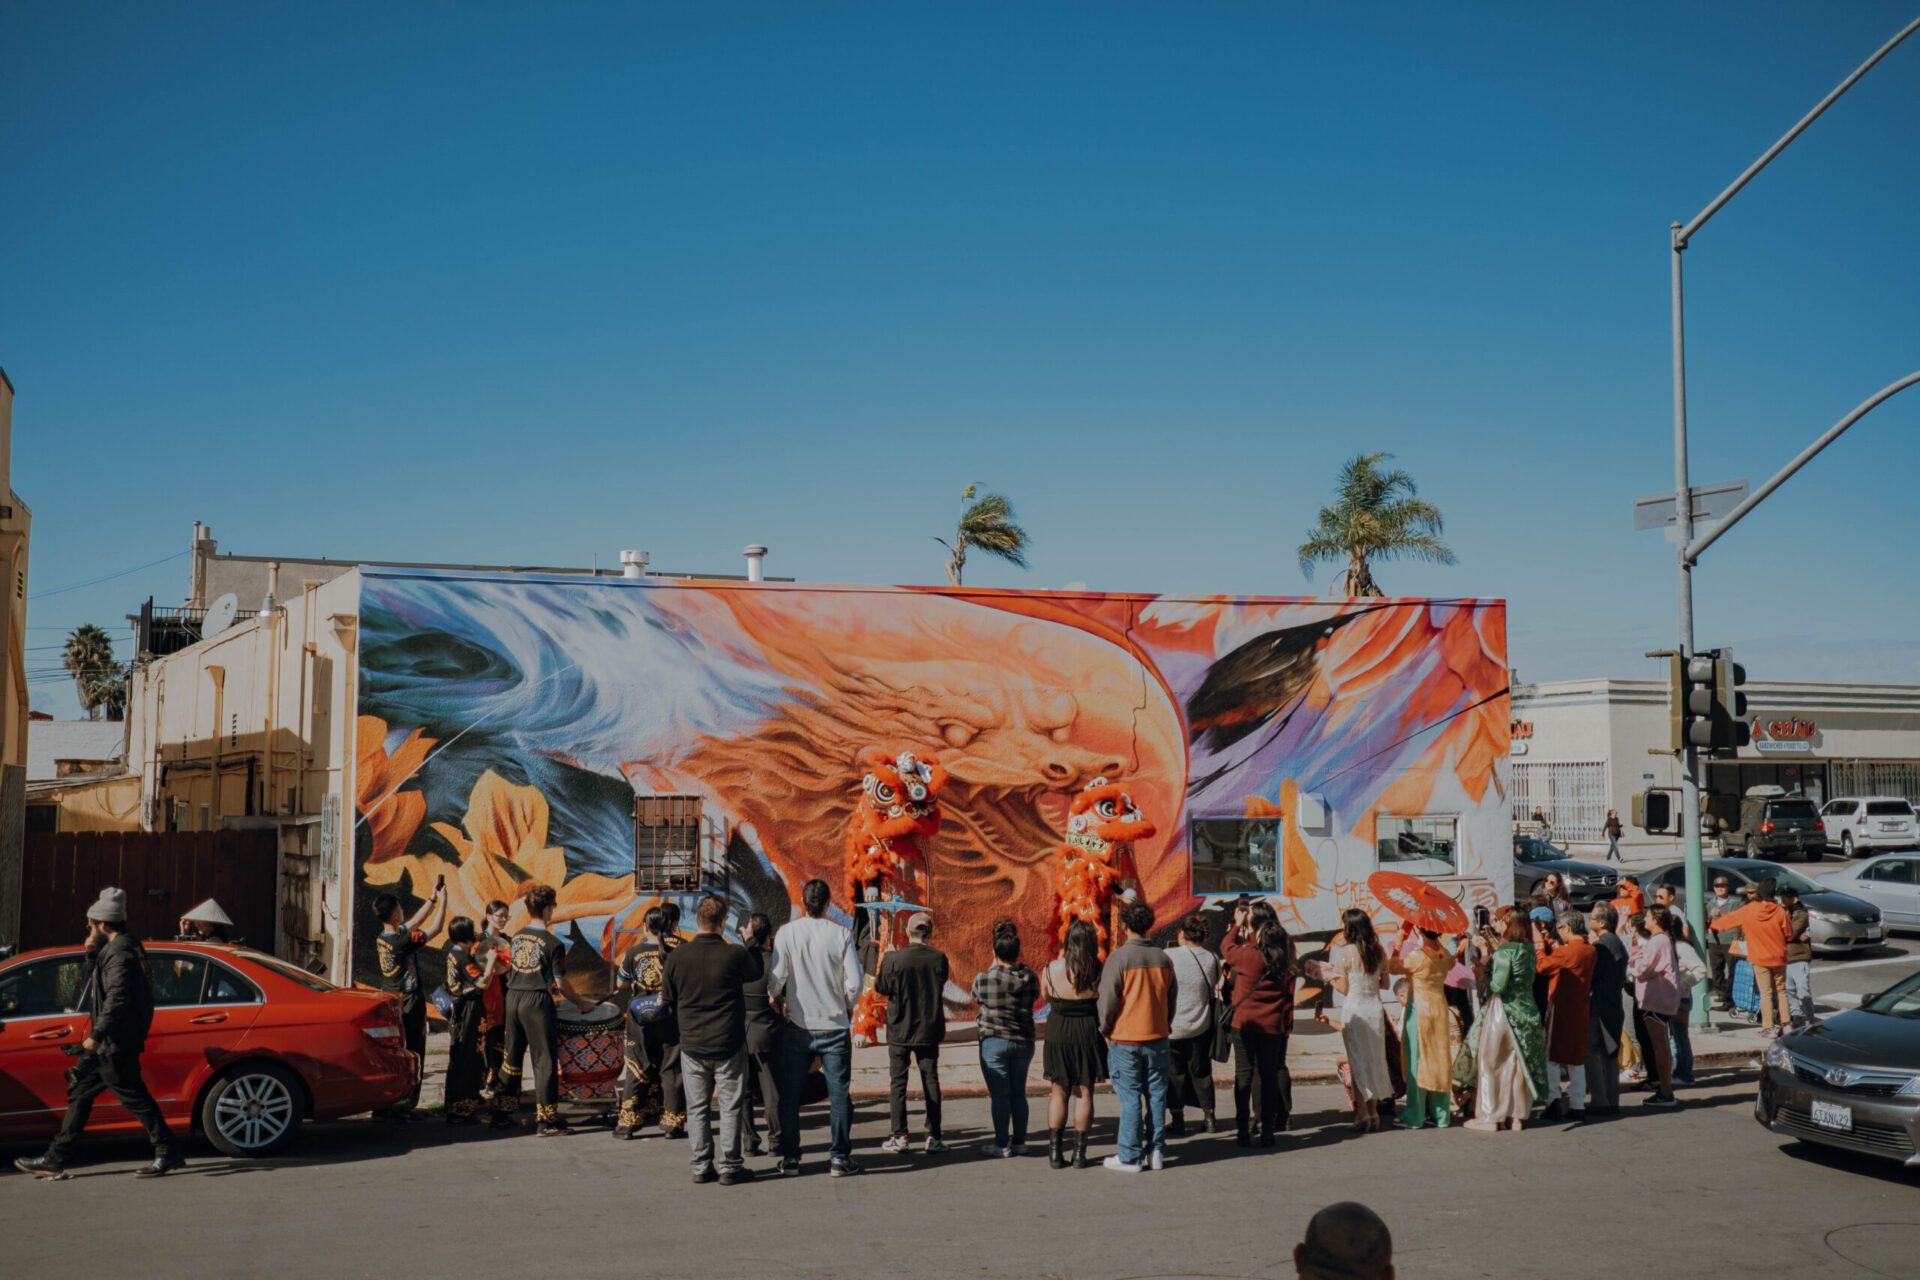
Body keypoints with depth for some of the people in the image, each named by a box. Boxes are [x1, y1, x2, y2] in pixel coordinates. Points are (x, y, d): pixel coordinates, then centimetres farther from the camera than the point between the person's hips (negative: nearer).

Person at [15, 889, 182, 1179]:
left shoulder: (119, 951, -15)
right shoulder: (115, 949, 18)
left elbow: (118, 997, -25)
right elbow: (89, 987, 25)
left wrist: (97, 1035, -26)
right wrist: (91, 957, 10)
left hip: (116, 1043, -11)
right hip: (109, 1043, 11)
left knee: (133, 1096, -7)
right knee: (80, 1092, 12)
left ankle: (166, 1153, -3)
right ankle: (54, 1160, 17)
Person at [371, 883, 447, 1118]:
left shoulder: (380, 938, 3)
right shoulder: (401, 941, -21)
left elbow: (414, 922, 16)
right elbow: (435, 928, -13)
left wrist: (432, 899, 19)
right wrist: (442, 900, -1)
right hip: (409, 1004, -8)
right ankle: (403, 1105, 1)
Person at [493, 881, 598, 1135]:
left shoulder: (518, 937, 8)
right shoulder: (553, 943, -12)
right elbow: (561, 983, -9)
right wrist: (580, 1002, 6)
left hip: (513, 997, 6)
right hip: (536, 1001, -6)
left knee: (511, 1057, 16)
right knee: (544, 1061, 0)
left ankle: (502, 1114, 24)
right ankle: (545, 1122, 3)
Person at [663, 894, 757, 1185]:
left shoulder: (677, 956, -5)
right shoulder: (735, 955, -13)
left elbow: (668, 1000, 4)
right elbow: (754, 974, 9)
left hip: (691, 1044, 2)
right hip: (729, 1044, -2)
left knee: (697, 1108, 12)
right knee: (729, 1107, 7)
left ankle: (700, 1166, 16)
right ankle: (730, 1167, 9)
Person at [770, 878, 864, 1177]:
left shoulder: (786, 933, -6)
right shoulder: (841, 934, -6)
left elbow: (777, 978, -9)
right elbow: (855, 981, -7)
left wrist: (773, 996, 13)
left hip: (798, 1026, 0)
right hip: (835, 1025, 0)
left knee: (790, 1094, 10)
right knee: (839, 1092, 6)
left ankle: (790, 1158, 14)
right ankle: (839, 1157, 6)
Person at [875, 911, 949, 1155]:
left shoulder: (893, 959, -15)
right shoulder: (939, 958, -9)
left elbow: (881, 987, -4)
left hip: (899, 1030, -2)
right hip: (929, 1030, 2)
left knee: (897, 1083, 7)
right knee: (930, 1081, 8)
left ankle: (899, 1137, 7)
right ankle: (933, 1137, 8)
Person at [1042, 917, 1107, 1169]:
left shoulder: (1052, 969, -6)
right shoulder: (1098, 972, -10)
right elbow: (1105, 1007, -8)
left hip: (1058, 1035, 1)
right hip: (1088, 1033, -1)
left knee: (1058, 1093, 11)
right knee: (1084, 1093, 8)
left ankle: (1055, 1151, 10)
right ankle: (1079, 1152, 9)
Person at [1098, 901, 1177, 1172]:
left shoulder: (1118, 958, -12)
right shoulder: (1163, 959, 3)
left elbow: (1108, 999, -10)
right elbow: (1172, 997, 10)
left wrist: (1106, 1031, 4)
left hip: (1125, 1039, -4)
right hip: (1158, 1038, 4)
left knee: (1130, 1098, 1)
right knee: (1157, 1095, 10)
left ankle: (1130, 1157, 5)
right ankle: (1156, 1152, 15)